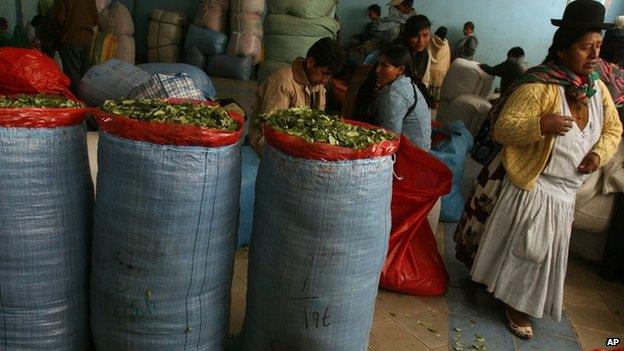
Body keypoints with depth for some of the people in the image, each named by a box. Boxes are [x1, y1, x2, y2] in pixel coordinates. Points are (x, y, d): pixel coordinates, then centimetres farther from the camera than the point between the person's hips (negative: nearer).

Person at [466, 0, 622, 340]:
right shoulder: (537, 86, -20)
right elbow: (502, 128, -20)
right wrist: (541, 125, -36)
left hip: (566, 191, 7)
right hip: (533, 186, -7)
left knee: (545, 249, 18)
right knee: (523, 248, 4)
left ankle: (521, 302, 40)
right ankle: (514, 305, 27)